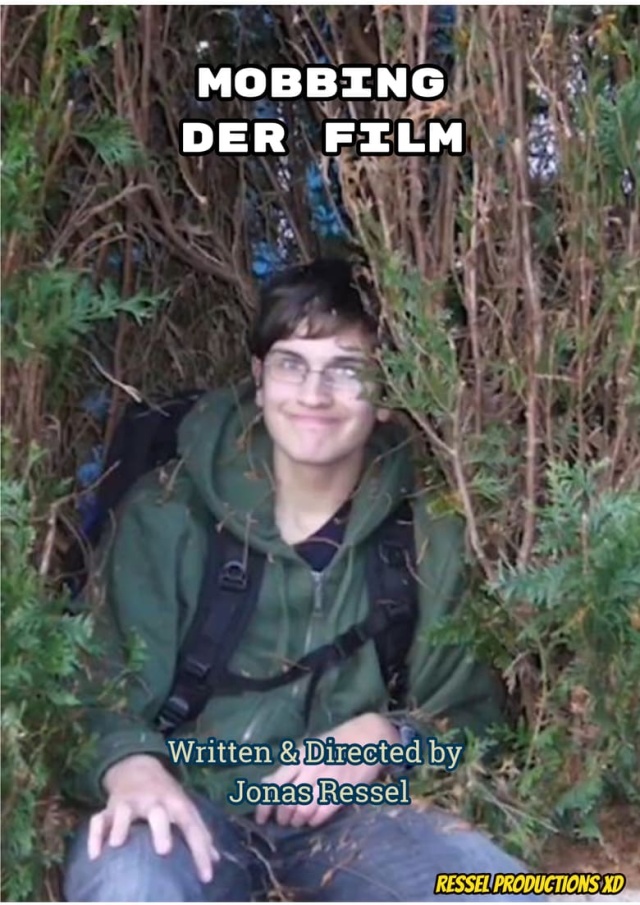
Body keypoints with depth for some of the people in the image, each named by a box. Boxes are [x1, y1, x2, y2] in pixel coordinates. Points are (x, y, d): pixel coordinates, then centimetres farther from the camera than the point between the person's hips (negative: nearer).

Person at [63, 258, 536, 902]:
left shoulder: (430, 533, 2)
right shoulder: (166, 514, -3)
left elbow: (473, 713, 8)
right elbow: (99, 688, -2)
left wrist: (389, 738, -13)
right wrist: (129, 763, -26)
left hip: (353, 813, 2)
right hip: (194, 806, -1)